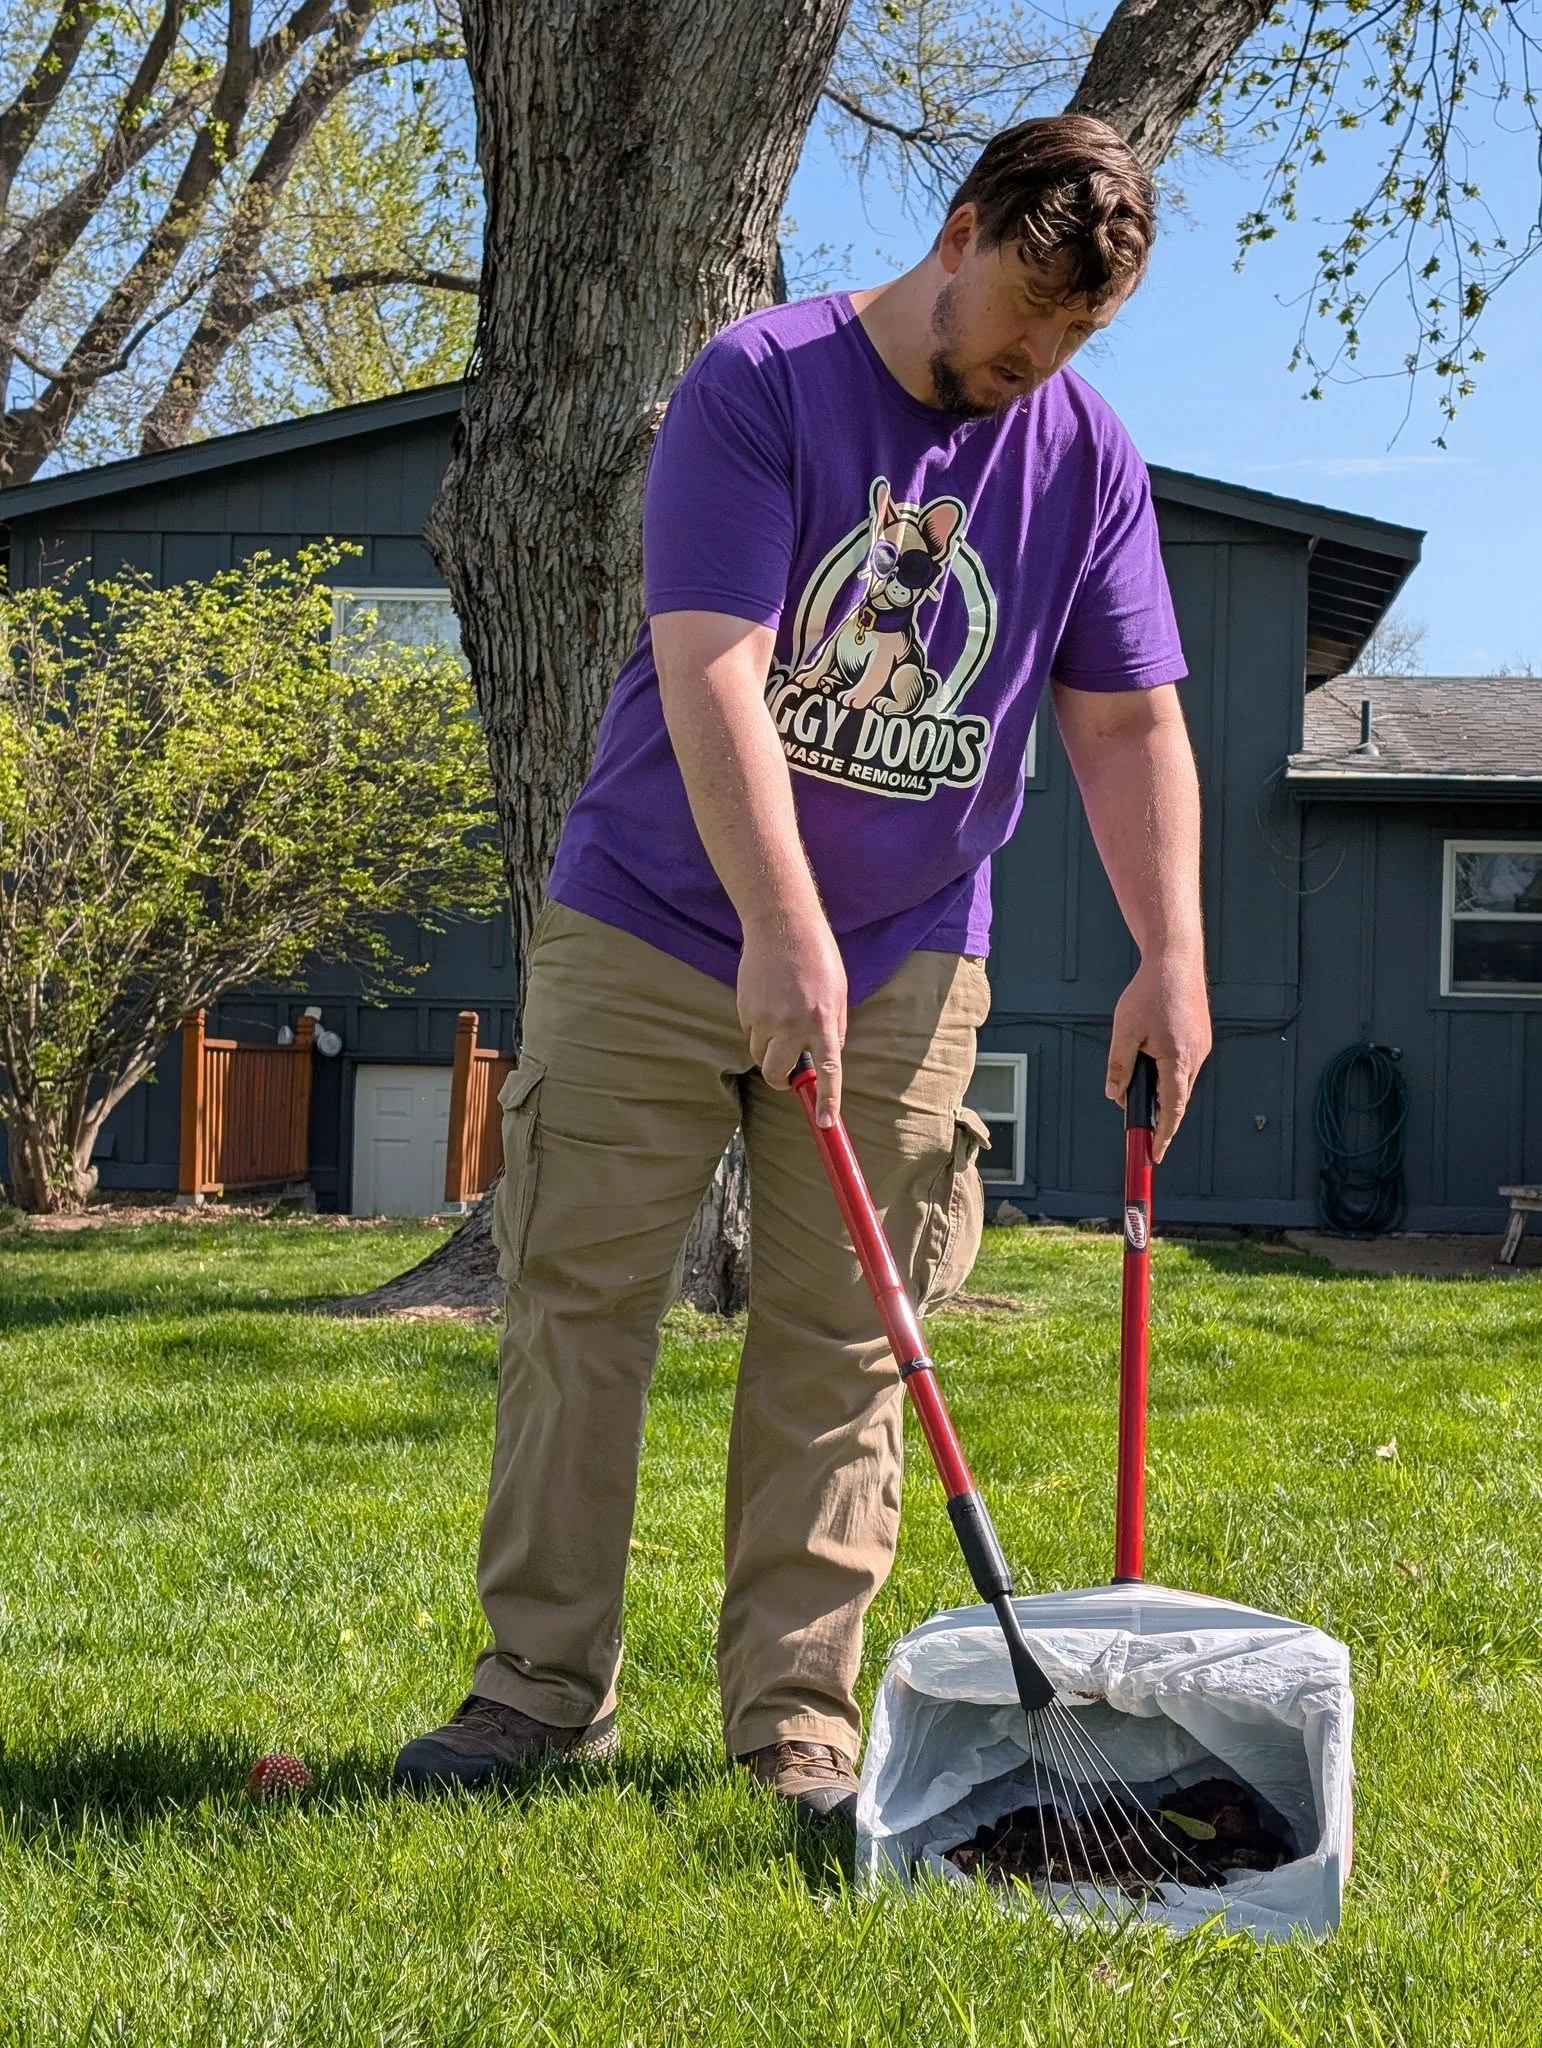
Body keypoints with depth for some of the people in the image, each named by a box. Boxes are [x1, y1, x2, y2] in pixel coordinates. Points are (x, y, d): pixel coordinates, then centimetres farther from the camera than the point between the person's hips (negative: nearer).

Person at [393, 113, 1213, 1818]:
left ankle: (797, 1714, 11)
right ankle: (545, 1681, 11)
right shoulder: (760, 384, -10)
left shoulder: (1086, 461, 3)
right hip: (651, 928, -2)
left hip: (902, 963, 3)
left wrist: (1172, 956, -7)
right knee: (578, 1299, 0)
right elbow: (711, 669, -20)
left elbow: (1129, 726, 4)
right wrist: (781, 931, -28)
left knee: (839, 1344, 2)